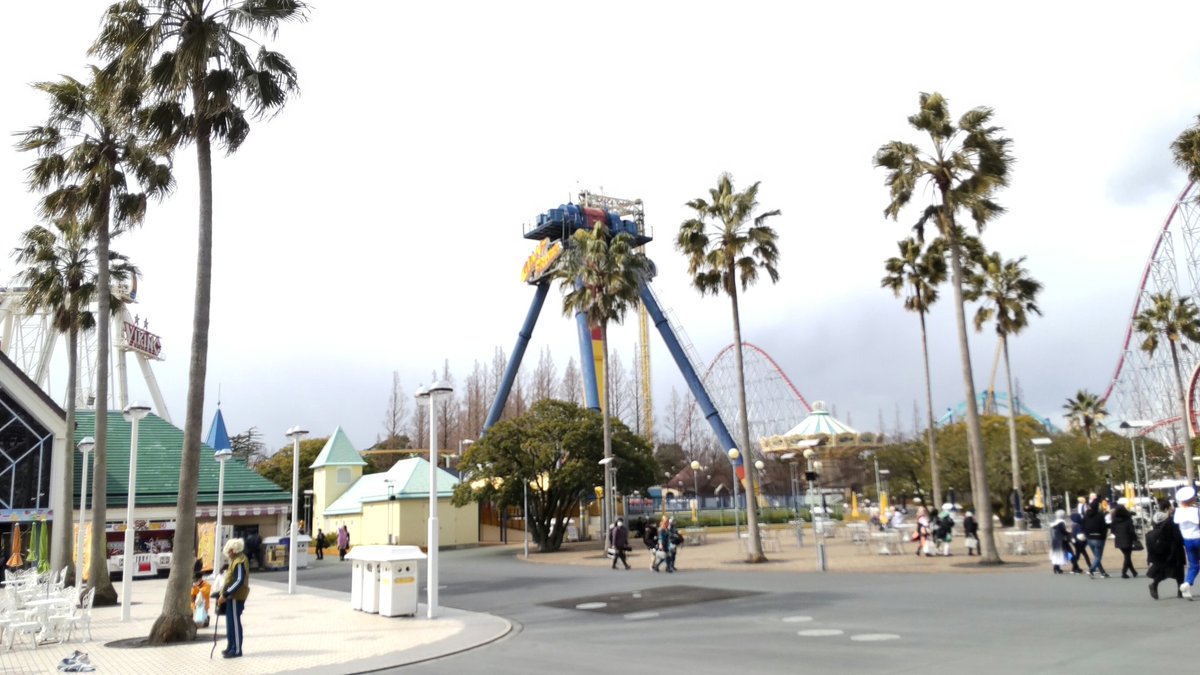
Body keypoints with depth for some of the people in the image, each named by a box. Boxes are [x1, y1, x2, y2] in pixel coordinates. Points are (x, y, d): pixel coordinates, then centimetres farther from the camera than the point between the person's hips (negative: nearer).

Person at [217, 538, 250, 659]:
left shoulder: (240, 562, -19)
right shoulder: (235, 560, 14)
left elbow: (239, 581, -27)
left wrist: (225, 595, -27)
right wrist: (224, 594, 17)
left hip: (236, 597, -10)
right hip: (232, 596, 10)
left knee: (234, 622, -4)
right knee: (231, 622, 16)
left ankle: (237, 650, 2)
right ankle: (231, 647, 26)